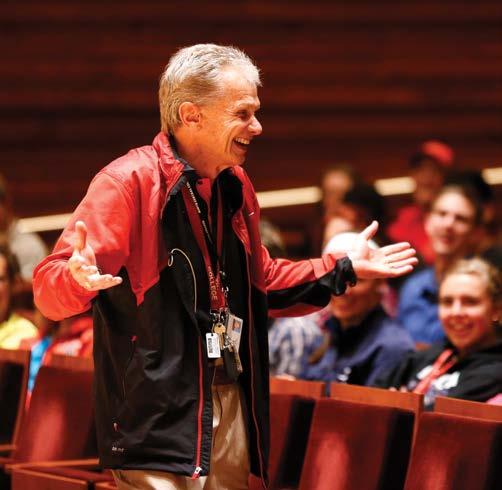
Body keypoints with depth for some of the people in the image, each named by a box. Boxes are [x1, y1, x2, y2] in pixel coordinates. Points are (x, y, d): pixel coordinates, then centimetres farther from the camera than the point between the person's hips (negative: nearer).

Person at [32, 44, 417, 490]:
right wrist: (78, 278, -40)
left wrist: (343, 268, 22)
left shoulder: (236, 187, 13)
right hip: (159, 416, -8)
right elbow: (50, 288, -17)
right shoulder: (128, 182, -13)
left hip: (234, 405, 8)